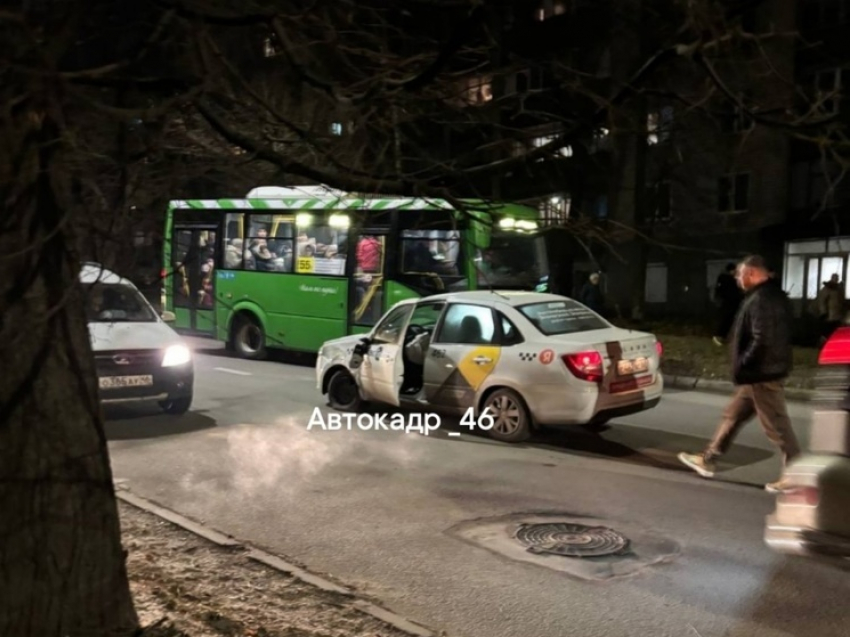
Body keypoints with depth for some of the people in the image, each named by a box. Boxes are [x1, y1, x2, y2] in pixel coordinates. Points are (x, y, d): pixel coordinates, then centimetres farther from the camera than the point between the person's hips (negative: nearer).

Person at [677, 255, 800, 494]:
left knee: (776, 426, -2)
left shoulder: (761, 300, -21)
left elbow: (761, 341, -29)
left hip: (762, 374, -11)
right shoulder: (772, 295, 12)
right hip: (761, 372, 11)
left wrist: (741, 366, -17)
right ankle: (707, 460, 26)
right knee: (732, 416, 17)